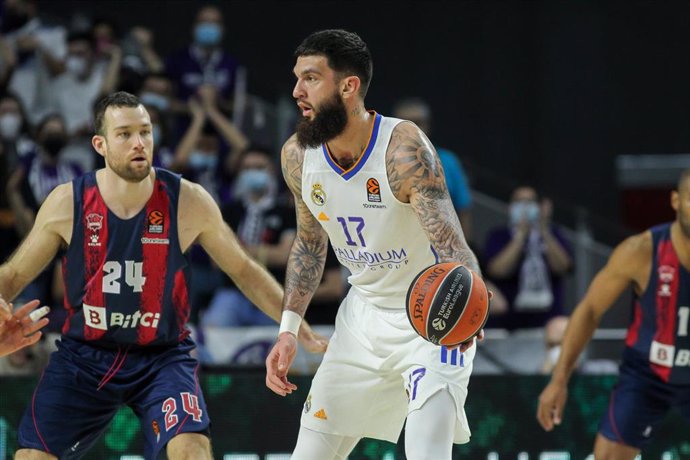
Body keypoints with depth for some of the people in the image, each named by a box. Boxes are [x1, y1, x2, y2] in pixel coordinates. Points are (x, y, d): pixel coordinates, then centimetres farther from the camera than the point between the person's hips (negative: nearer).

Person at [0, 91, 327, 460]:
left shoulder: (188, 202, -11)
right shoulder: (67, 203, -10)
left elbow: (243, 270, 3)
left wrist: (298, 326, 0)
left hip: (162, 357, -1)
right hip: (83, 356, 1)